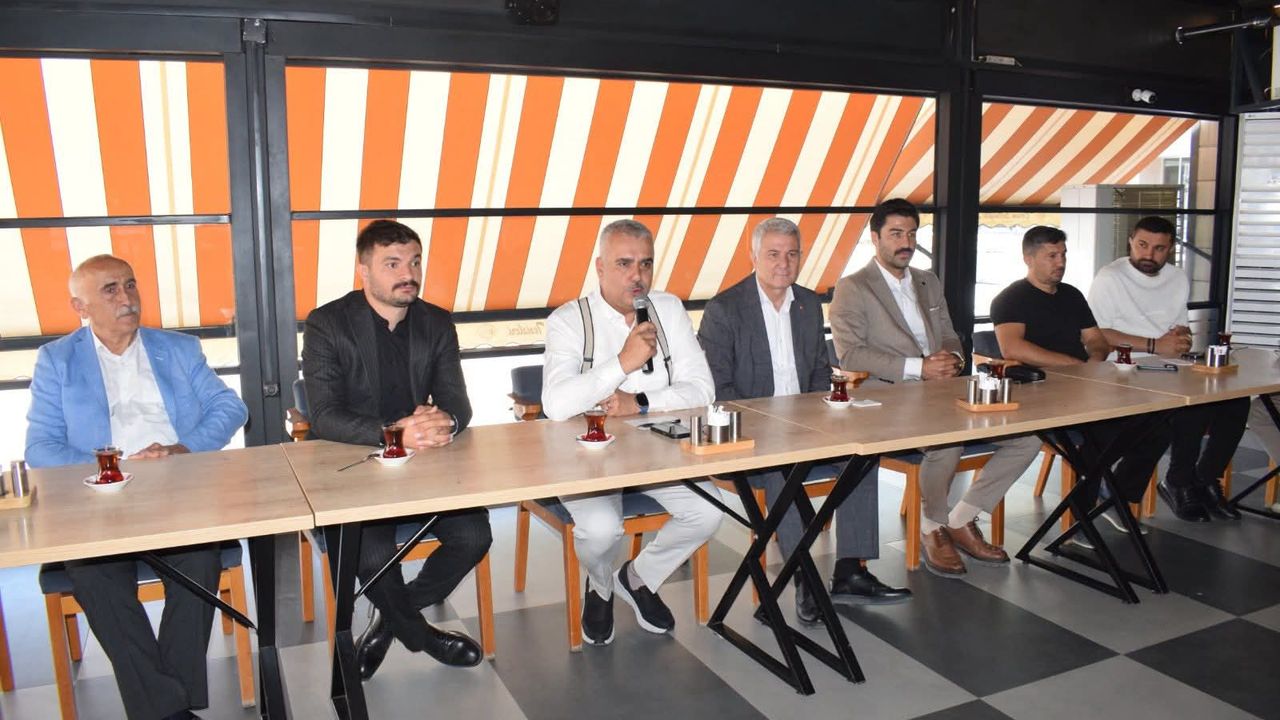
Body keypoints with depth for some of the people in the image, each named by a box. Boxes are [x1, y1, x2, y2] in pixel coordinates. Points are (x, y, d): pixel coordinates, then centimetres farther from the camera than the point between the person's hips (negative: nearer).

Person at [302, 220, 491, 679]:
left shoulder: (437, 324, 4)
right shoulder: (327, 325, -8)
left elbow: (458, 402, -1)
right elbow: (324, 417, -17)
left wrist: (445, 422, -28)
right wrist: (394, 433, -35)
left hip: (425, 464, 4)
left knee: (473, 536, -19)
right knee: (373, 554, -27)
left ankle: (391, 618, 11)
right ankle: (419, 633, 8)